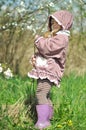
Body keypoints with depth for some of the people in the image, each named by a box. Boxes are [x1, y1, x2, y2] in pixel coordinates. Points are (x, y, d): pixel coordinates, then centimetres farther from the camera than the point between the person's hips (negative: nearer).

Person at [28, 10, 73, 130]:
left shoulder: (61, 38, -11)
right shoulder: (54, 36, 23)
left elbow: (47, 47, -25)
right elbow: (45, 50, 31)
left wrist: (38, 39, -6)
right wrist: (36, 57, 10)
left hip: (50, 71, -11)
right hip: (44, 69, 11)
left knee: (41, 93, -21)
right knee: (45, 95, 16)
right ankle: (48, 118, 27)